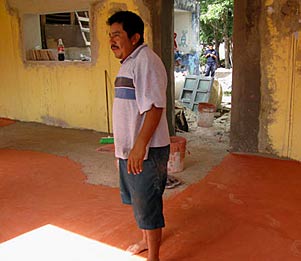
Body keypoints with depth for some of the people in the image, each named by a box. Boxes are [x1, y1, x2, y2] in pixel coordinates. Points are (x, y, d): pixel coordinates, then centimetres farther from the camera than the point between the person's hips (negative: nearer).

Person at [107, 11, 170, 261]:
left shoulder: (146, 61, -18)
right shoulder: (129, 62, 13)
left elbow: (154, 107, -25)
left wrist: (139, 146, -28)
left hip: (146, 150, -10)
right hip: (130, 148, 10)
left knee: (148, 204, 4)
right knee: (138, 199, 23)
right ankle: (146, 240, 45)